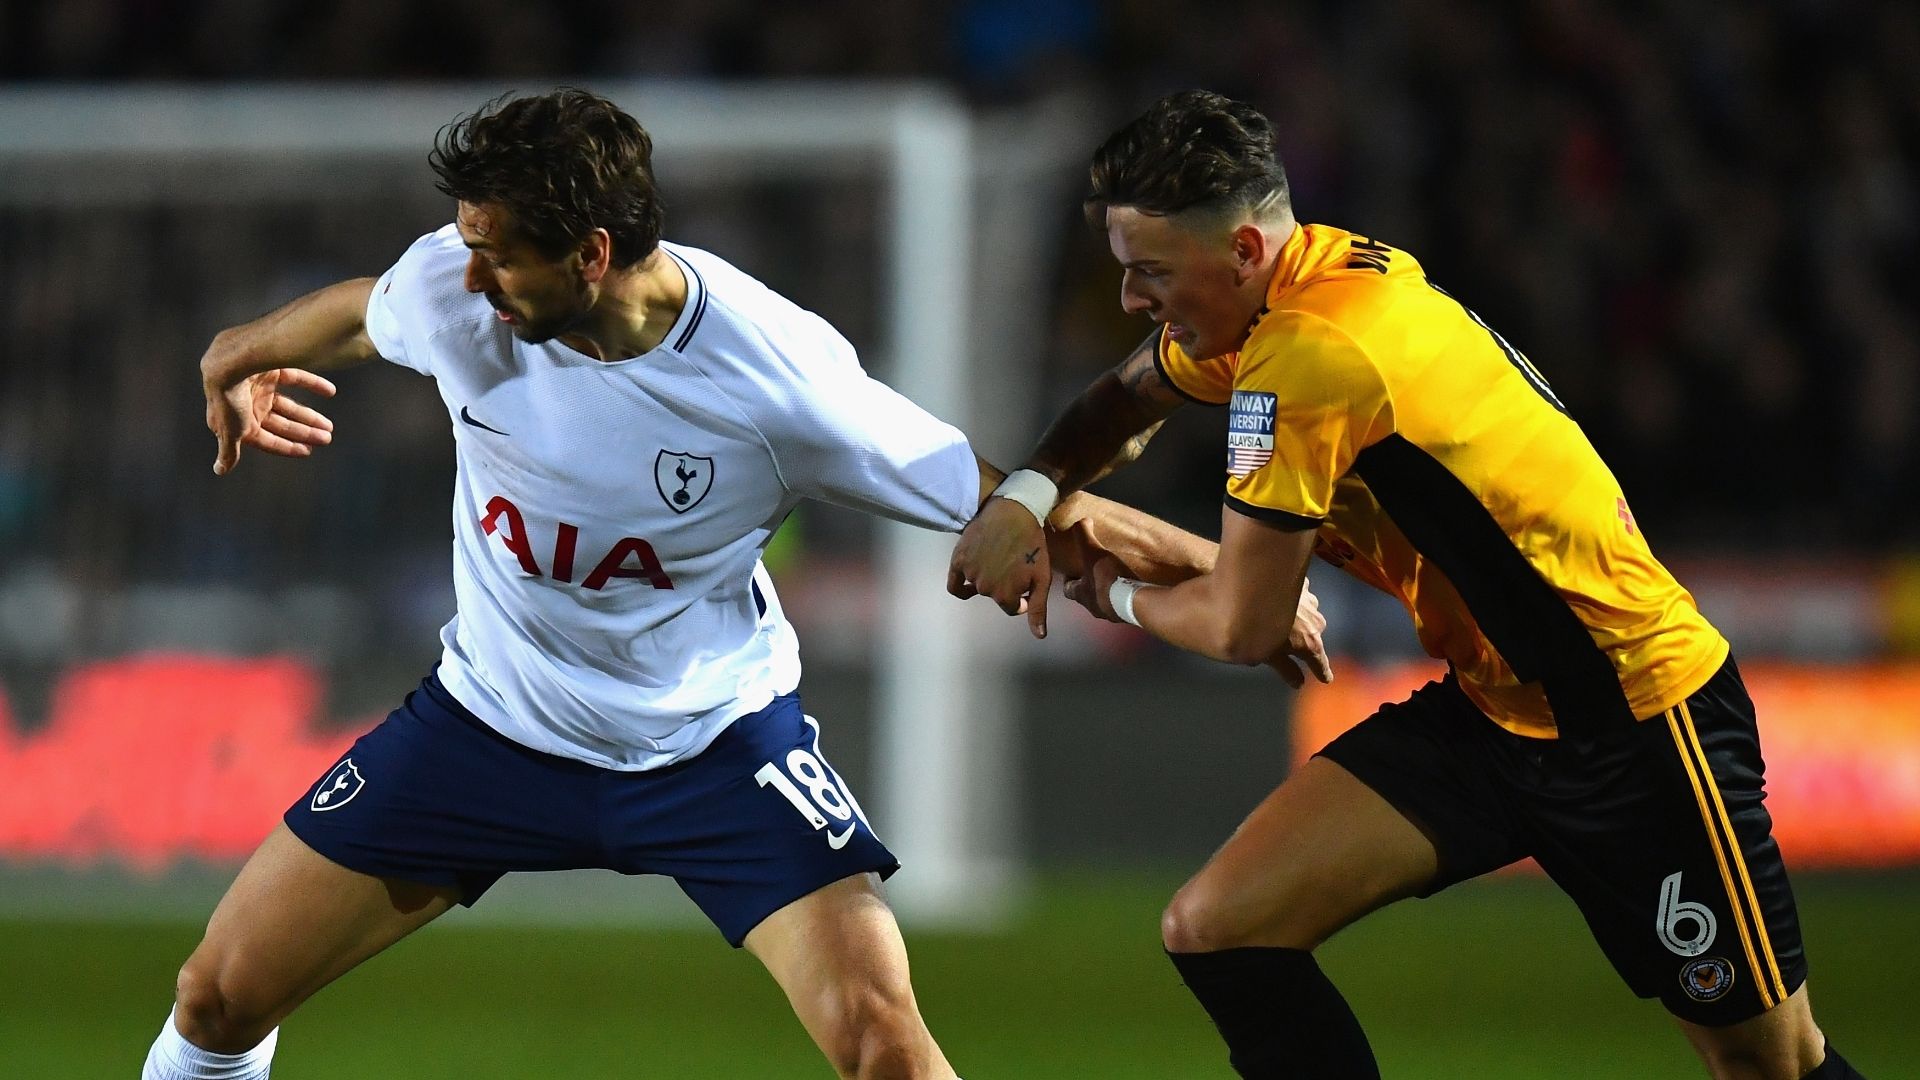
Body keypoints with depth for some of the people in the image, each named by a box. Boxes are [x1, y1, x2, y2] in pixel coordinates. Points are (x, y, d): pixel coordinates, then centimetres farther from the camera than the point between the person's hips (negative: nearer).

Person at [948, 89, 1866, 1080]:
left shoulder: (1312, 357, -24)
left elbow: (1242, 627, -18)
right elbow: (1130, 395, 21)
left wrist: (1118, 596, 2)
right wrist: (1028, 496, 2)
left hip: (1635, 718, -9)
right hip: (1486, 705, 9)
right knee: (1216, 931, -6)